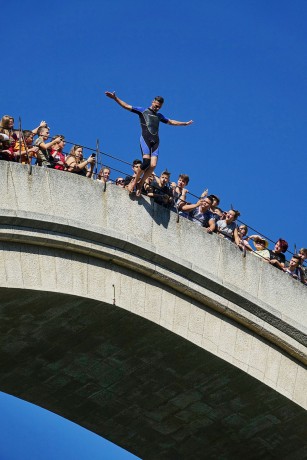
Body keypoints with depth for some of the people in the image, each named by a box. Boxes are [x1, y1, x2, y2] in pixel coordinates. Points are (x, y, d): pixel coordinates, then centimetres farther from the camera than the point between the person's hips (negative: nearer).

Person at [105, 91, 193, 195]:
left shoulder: (159, 116, 27)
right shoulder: (143, 111, 12)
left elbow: (171, 122, 40)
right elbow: (126, 106, 7)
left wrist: (185, 123, 45)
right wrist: (115, 98, -2)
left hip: (155, 141, 5)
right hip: (145, 138, -5)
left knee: (153, 165, -13)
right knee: (146, 161, -23)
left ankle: (140, 184, -1)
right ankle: (134, 182, -9)